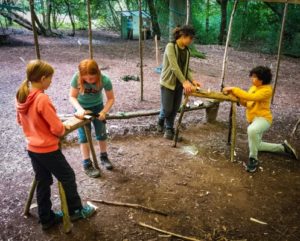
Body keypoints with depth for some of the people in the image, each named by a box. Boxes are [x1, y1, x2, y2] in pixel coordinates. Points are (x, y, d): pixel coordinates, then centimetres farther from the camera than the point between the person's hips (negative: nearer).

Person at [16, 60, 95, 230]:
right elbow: (57, 128, -22)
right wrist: (63, 130, -1)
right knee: (68, 177, 11)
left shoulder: (22, 96, 0)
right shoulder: (42, 99, -25)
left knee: (42, 182, 18)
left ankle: (46, 218, 30)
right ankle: (76, 210, 27)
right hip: (48, 149, -8)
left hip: (32, 148, 8)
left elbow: (20, 121, 15)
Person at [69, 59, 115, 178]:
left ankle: (104, 157, 32)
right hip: (82, 108, -1)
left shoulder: (105, 80, -32)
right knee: (84, 136, 2)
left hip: (97, 106, 1)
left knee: (102, 133, 10)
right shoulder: (77, 78, -32)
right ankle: (87, 164, 13)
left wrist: (104, 112, -32)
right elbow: (72, 97, -20)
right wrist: (80, 109, -37)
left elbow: (111, 99, -19)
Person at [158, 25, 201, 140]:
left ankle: (169, 129, 23)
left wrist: (192, 80, -8)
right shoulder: (170, 46, -15)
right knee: (167, 109, -2)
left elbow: (186, 68, 8)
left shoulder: (187, 50, 5)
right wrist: (185, 81, -29)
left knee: (175, 109, 7)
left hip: (179, 83, 6)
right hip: (168, 82, -6)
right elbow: (174, 66, -24)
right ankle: (161, 121, 29)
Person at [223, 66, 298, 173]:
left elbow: (250, 97, -31)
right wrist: (235, 94, -7)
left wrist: (234, 89, -29)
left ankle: (253, 159, -26)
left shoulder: (267, 90, -18)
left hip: (263, 118, -10)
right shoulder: (253, 88, 7)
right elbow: (246, 102, 9)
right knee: (255, 146, 21)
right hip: (254, 119, 10)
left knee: (252, 130, -43)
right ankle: (283, 147, 35)